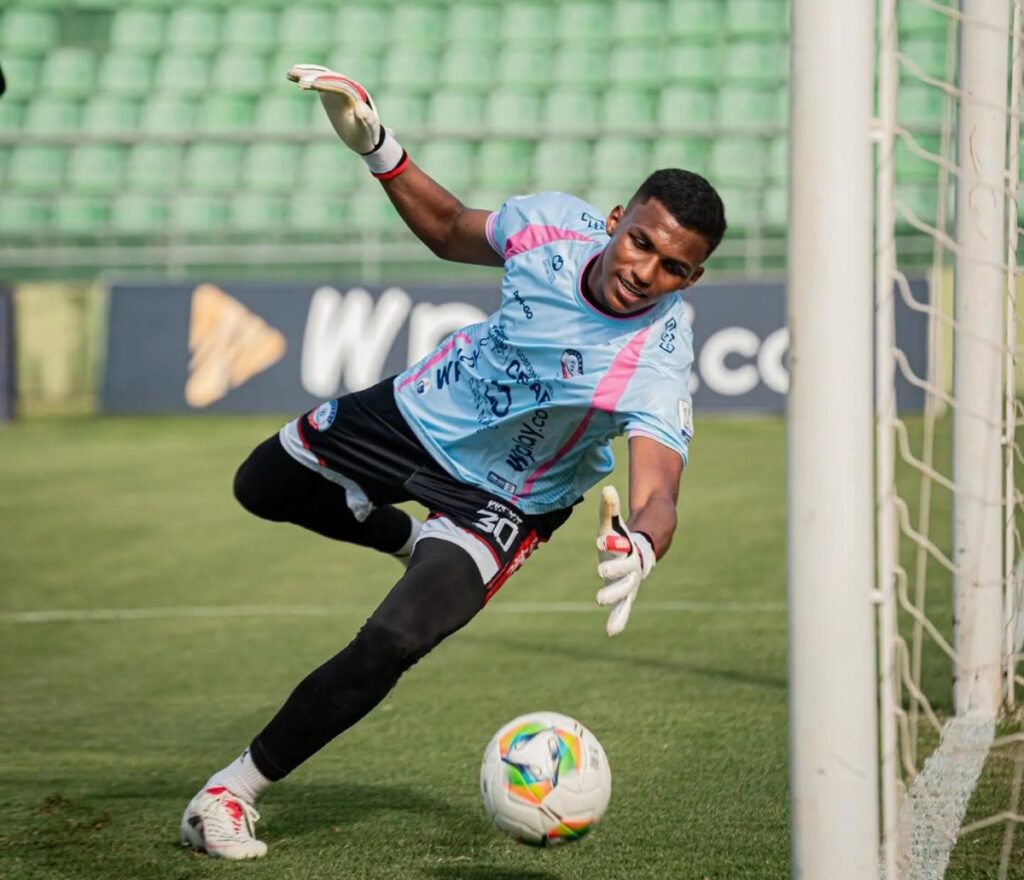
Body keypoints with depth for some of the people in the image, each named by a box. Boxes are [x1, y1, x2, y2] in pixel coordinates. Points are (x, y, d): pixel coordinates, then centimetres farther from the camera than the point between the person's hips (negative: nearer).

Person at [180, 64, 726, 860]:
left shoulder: (657, 365, -37)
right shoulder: (554, 225, -24)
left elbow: (658, 497, -50)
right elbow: (451, 232, -1)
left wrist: (641, 547, -74)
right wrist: (376, 147, -13)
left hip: (502, 500, -5)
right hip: (423, 408, 5)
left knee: (390, 645, -24)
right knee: (262, 485, 26)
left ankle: (239, 787, -5)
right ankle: (417, 543, 47)